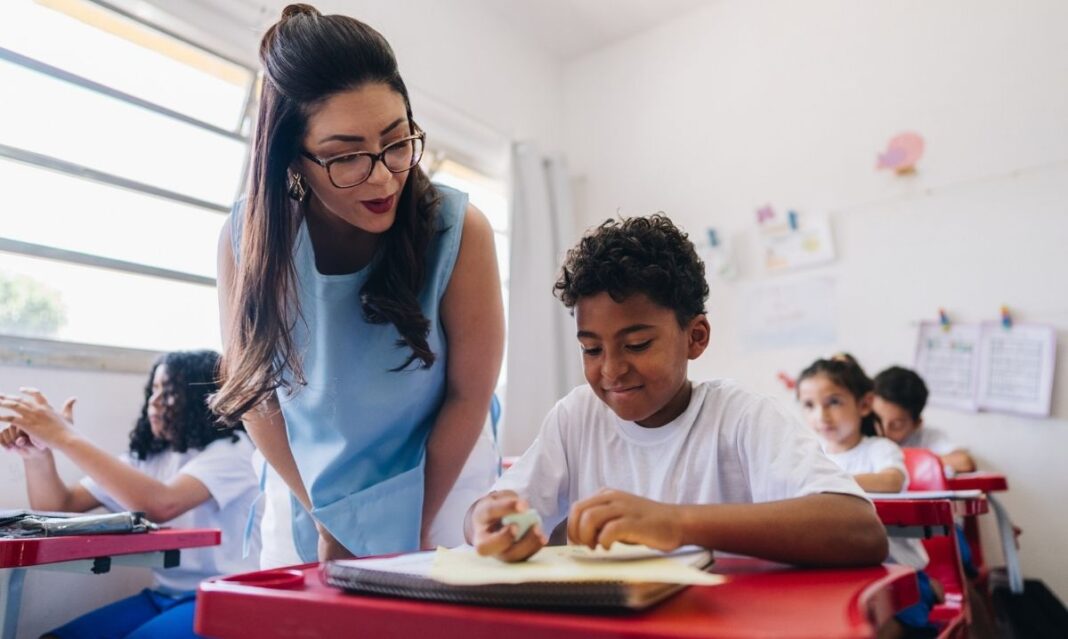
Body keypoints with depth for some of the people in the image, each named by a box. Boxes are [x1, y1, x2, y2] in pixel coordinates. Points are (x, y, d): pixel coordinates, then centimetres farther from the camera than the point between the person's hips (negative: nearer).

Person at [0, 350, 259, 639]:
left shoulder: (231, 449, -12)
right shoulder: (146, 457, 12)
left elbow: (161, 504, -29)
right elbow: (58, 508, 8)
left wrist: (67, 438, -25)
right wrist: (36, 453, -12)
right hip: (164, 596, 6)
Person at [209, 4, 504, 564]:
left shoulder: (459, 230, -24)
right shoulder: (247, 237, -17)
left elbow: (469, 394, -17)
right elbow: (253, 387, -7)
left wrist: (414, 530, -10)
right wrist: (323, 519, -7)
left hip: (437, 487, -1)